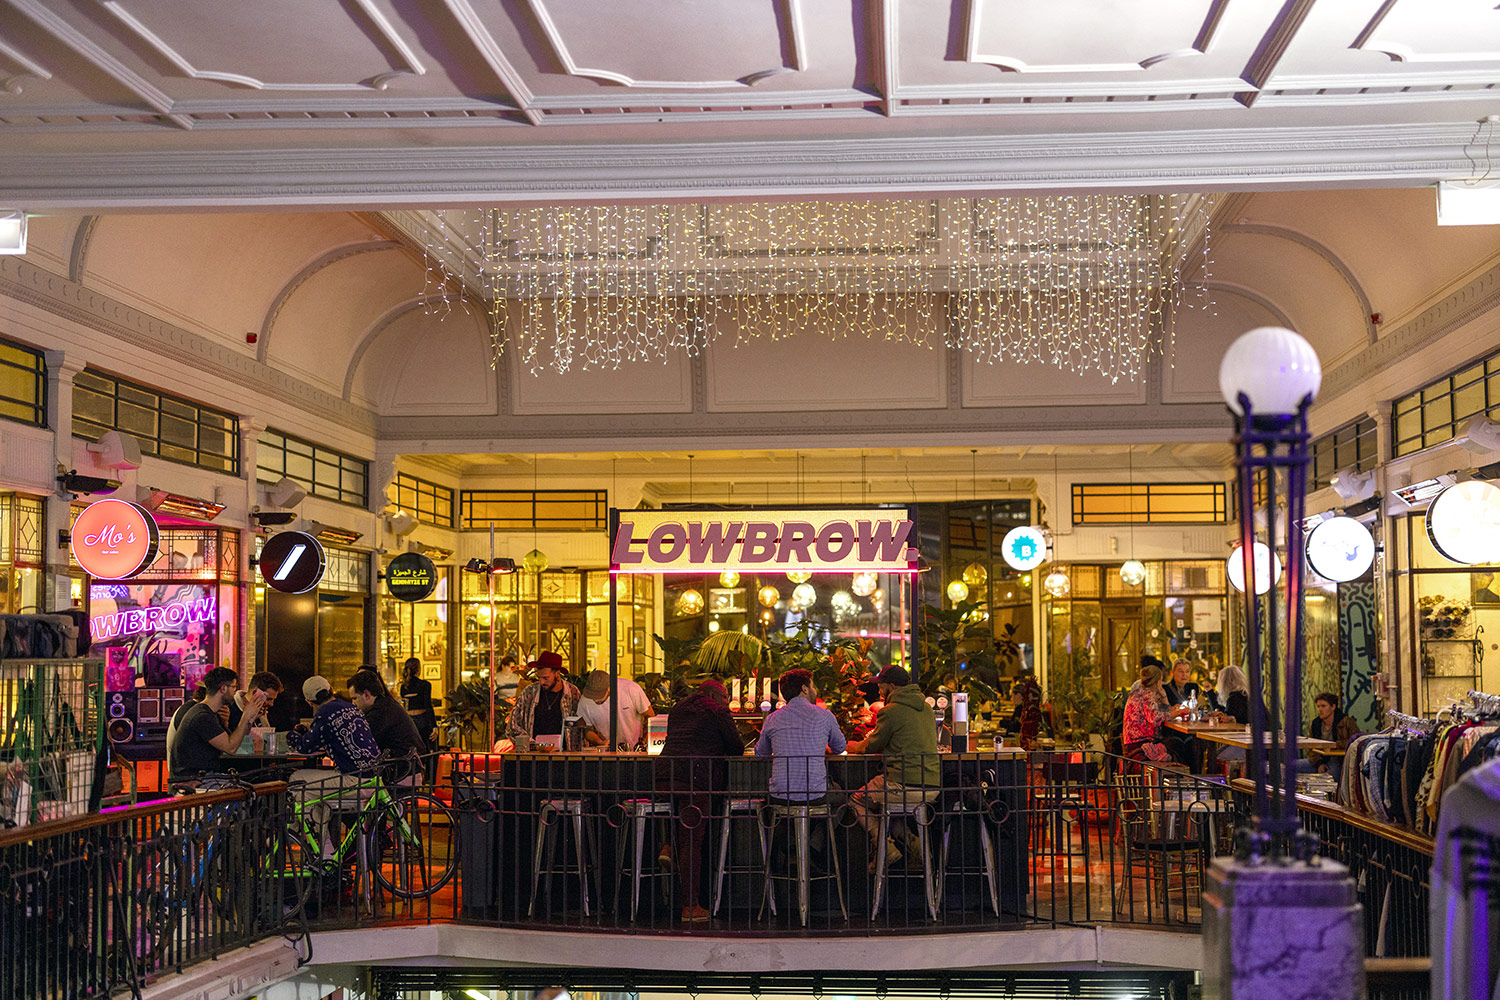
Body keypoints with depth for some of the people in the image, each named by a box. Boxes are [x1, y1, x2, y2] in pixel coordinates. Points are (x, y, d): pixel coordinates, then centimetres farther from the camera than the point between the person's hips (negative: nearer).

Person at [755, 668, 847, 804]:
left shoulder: (772, 719, 4)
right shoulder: (824, 716, 1)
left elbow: (760, 754, 21)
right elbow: (840, 748, 20)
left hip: (780, 798, 1)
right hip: (815, 797, -1)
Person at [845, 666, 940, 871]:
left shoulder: (891, 711, -8)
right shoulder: (926, 707, 16)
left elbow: (872, 746, 4)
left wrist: (855, 746, 28)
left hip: (905, 785, -8)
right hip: (932, 788, 8)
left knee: (857, 801, 13)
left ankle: (886, 848, -1)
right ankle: (911, 840, 17)